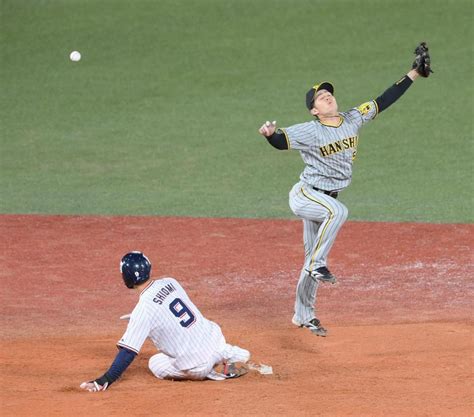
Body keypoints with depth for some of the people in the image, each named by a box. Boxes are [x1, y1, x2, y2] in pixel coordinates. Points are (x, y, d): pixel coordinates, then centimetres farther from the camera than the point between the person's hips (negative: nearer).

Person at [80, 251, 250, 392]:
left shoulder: (143, 309, -17)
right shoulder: (170, 282, 3)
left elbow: (128, 352, -19)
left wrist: (105, 381, -17)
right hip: (215, 338, 7)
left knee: (155, 364, 19)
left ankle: (213, 374, 2)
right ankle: (232, 354, 15)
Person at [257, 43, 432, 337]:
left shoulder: (354, 119, 0)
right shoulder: (310, 132, -16)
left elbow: (384, 101, 2)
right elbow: (281, 142, -18)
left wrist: (413, 74, 0)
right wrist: (270, 134, -43)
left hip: (325, 200, 6)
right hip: (305, 195, -6)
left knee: (313, 257, 13)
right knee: (338, 211, -37)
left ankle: (303, 315, 24)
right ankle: (318, 265, -26)